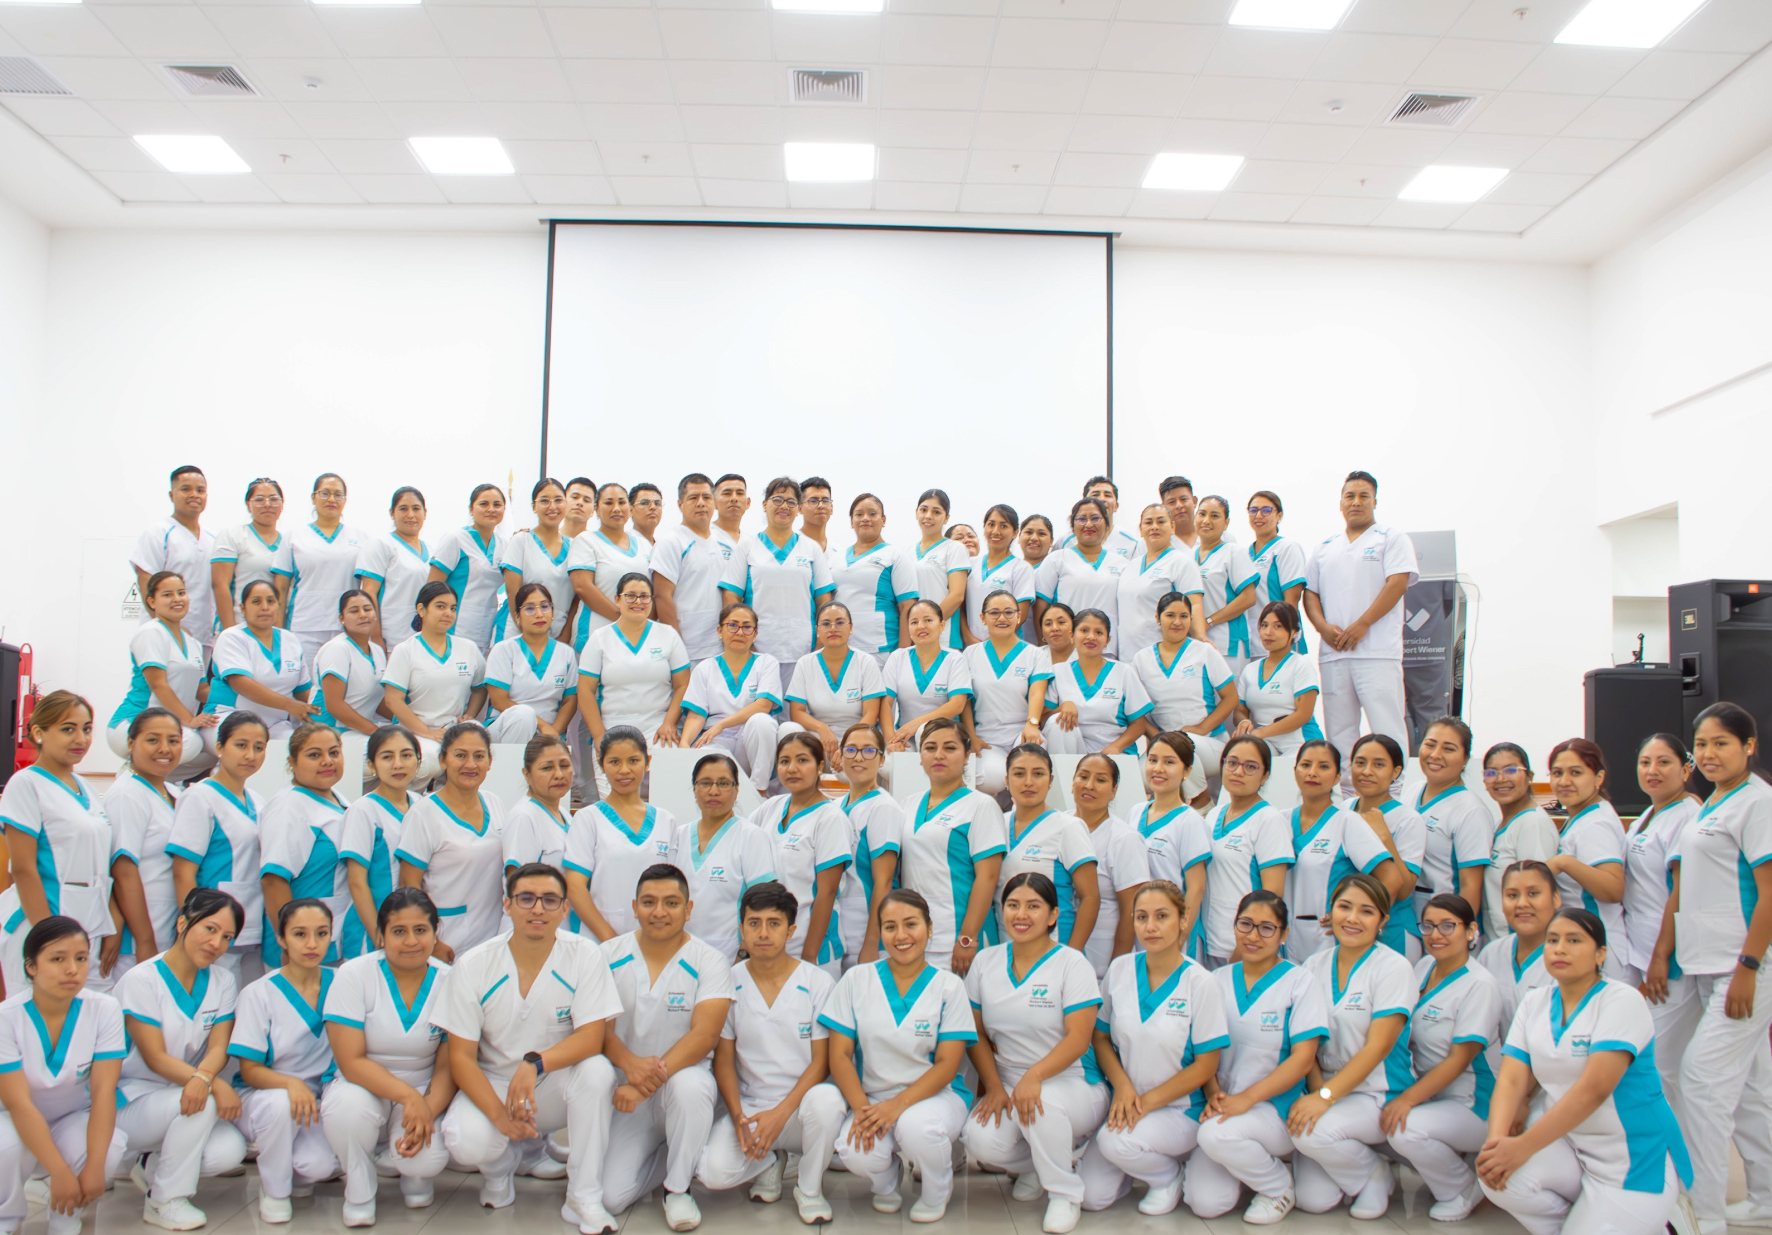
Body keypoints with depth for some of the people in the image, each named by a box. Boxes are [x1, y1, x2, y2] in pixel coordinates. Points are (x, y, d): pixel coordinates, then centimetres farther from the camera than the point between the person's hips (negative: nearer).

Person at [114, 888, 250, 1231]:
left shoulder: (222, 981, 4)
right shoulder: (140, 980, -12)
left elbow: (219, 1046, -8)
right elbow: (156, 1058, -18)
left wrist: (203, 1077, -33)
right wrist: (217, 1085, -32)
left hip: (188, 1094, 5)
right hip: (131, 1102, -5)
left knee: (230, 1151, -21)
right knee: (201, 1104, -32)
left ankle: (153, 1165, 10)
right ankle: (164, 1202, -11)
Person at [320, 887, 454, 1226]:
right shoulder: (354, 976, -12)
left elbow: (448, 1067, -4)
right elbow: (351, 1061, -17)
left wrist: (427, 1112, -23)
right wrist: (409, 1097, -28)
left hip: (423, 1094, 0)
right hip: (363, 1087, 0)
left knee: (429, 1159, -29)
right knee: (349, 1105, -35)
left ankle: (415, 1175, 12)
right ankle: (359, 1193, -4)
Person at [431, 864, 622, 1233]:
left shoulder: (585, 956, -12)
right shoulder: (472, 966, -10)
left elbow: (592, 1037, -18)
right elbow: (461, 1056, -10)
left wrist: (535, 1062, -36)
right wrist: (499, 1114, -25)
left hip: (556, 1087, 0)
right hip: (493, 1085, 0)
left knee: (597, 1071, -32)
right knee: (466, 1143, -30)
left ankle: (584, 1200, -14)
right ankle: (502, 1165, 11)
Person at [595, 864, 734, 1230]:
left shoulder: (709, 963, -8)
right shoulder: (609, 955, -1)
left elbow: (704, 1034, -19)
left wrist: (650, 1081, -30)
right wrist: (629, 1063, -27)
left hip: (684, 1074, -2)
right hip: (628, 1091, 2)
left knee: (689, 1086, -38)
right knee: (610, 1198, -12)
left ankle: (677, 1187, -10)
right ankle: (664, 1154, 21)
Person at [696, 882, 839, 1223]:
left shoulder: (818, 983, -5)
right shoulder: (729, 983, 0)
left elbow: (821, 1060, -6)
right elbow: (724, 1058, 4)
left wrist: (780, 1114, -18)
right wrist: (738, 1115, -13)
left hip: (801, 1106, -1)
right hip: (749, 1107, 2)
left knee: (822, 1103, -36)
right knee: (712, 1171, -25)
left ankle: (809, 1189, -5)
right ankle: (770, 1162, 12)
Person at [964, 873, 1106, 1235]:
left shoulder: (1072, 964, -8)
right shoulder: (986, 962, 5)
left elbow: (1078, 1038, -16)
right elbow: (977, 1034, 5)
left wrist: (1034, 1076, -31)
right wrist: (994, 1087, -9)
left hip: (1072, 1084, -3)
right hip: (1006, 1085, 3)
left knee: (1042, 1103, -37)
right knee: (980, 1141, -26)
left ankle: (1066, 1193, -7)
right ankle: (1034, 1164, 12)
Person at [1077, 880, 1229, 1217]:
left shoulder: (1200, 983, -13)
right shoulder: (1119, 970, -3)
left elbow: (1205, 1065, -10)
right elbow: (1101, 1038, 5)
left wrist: (1147, 1102, -14)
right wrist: (1123, 1086, -13)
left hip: (1180, 1109, -4)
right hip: (1127, 1102, 4)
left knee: (1115, 1142, -31)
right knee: (1091, 1196, -10)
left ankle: (1171, 1173, 2)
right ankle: (1142, 1161, 21)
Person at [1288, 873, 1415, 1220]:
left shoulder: (1394, 968, -9)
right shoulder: (1315, 966, 5)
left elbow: (1377, 1047, -16)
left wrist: (1325, 1096, -24)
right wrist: (1317, 1088, -15)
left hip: (1379, 1095, -4)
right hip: (1326, 1090, 4)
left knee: (1311, 1131, -32)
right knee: (1312, 1200, -14)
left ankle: (1376, 1175, 0)